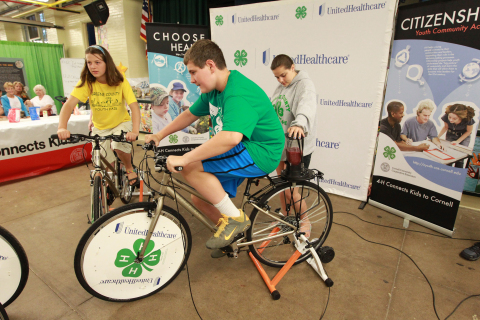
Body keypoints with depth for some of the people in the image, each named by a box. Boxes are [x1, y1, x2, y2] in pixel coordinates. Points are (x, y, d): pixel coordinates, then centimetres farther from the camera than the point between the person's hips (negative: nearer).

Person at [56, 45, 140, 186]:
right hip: (100, 127, 2)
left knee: (118, 146, -32)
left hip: (121, 122, -2)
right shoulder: (86, 82, -15)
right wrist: (62, 127, -43)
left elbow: (134, 106, -27)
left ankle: (129, 169, -1)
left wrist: (135, 130, -44)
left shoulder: (120, 81, -18)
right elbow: (69, 104, -25)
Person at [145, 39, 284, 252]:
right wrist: (160, 135, 18)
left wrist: (184, 158, -35)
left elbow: (231, 137, -40)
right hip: (243, 151, 10)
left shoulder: (238, 94, -25)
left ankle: (236, 219, -8)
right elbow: (190, 114, 20)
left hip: (260, 153, -9)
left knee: (191, 167, -22)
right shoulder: (213, 90, 7)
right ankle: (235, 234, 28)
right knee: (200, 198, 7)